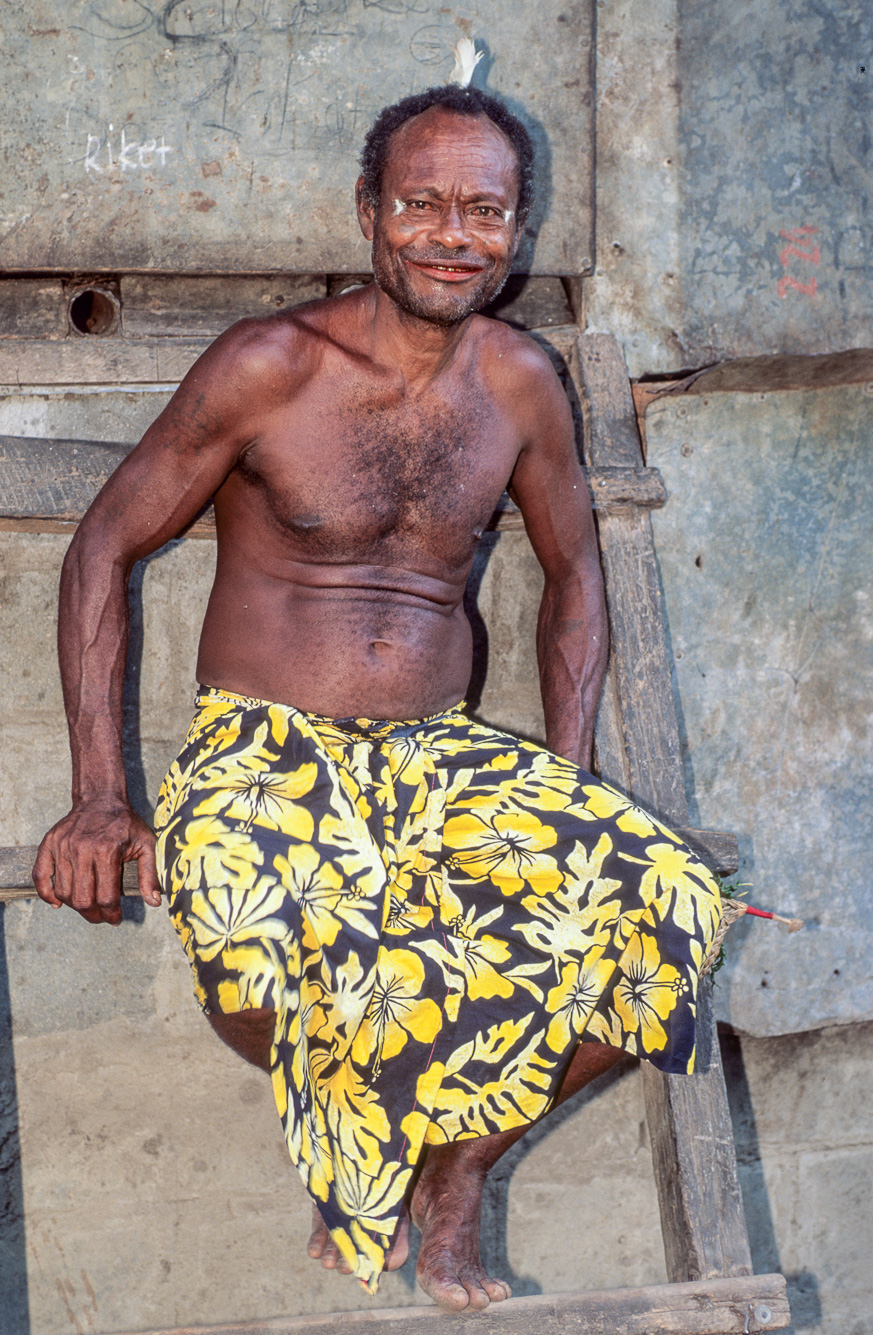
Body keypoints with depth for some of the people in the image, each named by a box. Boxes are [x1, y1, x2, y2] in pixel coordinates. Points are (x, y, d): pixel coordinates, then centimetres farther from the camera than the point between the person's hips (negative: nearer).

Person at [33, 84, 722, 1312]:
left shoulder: (520, 383, 7)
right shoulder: (270, 367, -5)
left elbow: (572, 570, 19)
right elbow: (107, 542, 0)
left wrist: (568, 786, 4)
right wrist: (100, 795, -10)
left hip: (443, 755, 4)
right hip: (264, 752, -4)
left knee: (657, 908, -23)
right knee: (257, 942, -39)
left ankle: (460, 1161, 2)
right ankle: (343, 1135, -3)